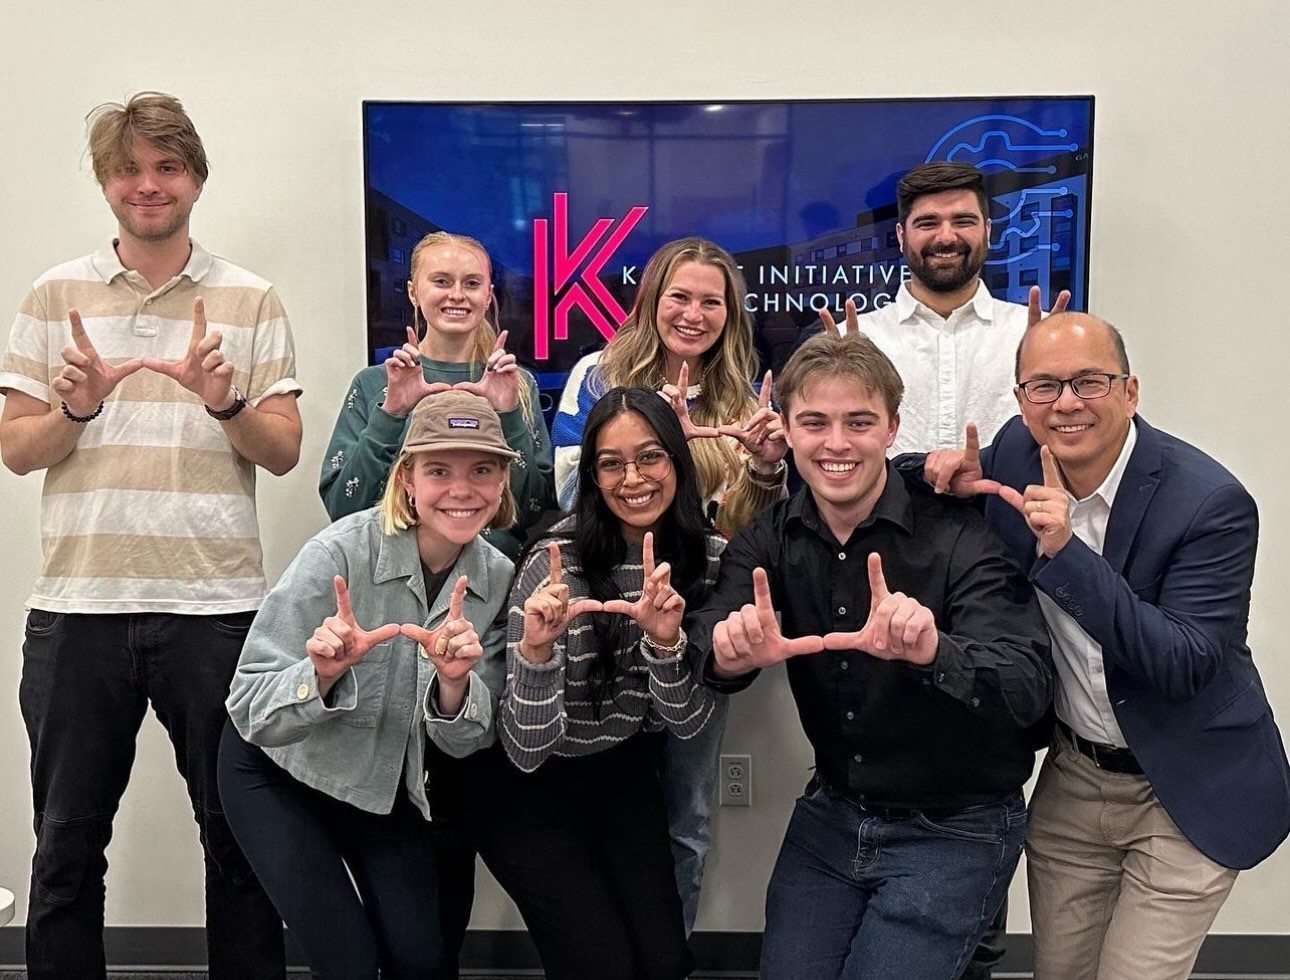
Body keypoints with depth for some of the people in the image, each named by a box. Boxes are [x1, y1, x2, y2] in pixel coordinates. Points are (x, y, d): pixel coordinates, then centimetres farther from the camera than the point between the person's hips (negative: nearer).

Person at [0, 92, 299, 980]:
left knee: (238, 837, 8)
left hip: (215, 606, -1)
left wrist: (225, 403, -18)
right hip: (79, 606, 2)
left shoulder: (252, 301, 4)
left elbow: (284, 452, 1)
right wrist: (75, 407, -14)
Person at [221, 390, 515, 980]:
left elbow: (465, 741, -12)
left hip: (385, 784, 4)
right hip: (280, 772, -3)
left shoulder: (498, 579, -15)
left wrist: (454, 680, -33)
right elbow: (251, 714, -26)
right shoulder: (341, 552, -27)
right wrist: (324, 671, -46)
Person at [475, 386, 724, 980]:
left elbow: (687, 724, -9)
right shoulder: (557, 564, -23)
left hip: (626, 779, 4)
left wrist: (664, 642, -29)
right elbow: (525, 750, -24)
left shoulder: (707, 558, -10)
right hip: (532, 789, -4)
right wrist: (536, 648, -42)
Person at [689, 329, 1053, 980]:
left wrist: (931, 650, -50)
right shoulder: (768, 540, -5)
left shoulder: (960, 534, -19)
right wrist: (732, 652, -42)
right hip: (831, 814, 4)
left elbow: (1030, 689, -30)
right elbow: (706, 651, -18)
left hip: (955, 830, -4)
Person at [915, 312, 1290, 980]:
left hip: (1187, 797, -5)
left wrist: (1066, 551, -37)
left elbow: (1186, 666, -28)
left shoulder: (1211, 503, -22)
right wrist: (959, 478, -12)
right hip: (1072, 778, 5)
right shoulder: (1016, 453, -7)